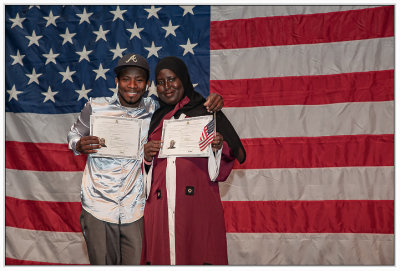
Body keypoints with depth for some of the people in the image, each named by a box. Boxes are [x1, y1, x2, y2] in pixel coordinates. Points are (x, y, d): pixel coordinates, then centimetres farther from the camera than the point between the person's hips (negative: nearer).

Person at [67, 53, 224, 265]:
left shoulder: (153, 109, 1)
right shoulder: (96, 107, -2)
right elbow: (74, 134, 11)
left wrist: (211, 103, -10)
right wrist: (80, 145, -13)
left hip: (135, 210, 1)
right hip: (98, 207, -1)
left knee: (137, 262, 5)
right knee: (102, 263, 8)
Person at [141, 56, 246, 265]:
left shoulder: (206, 112, 7)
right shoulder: (155, 119, 18)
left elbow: (238, 154, 3)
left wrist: (219, 147, -17)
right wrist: (147, 157, 0)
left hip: (198, 203, -3)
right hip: (160, 206, 3)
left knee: (198, 256, -5)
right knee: (162, 256, 2)